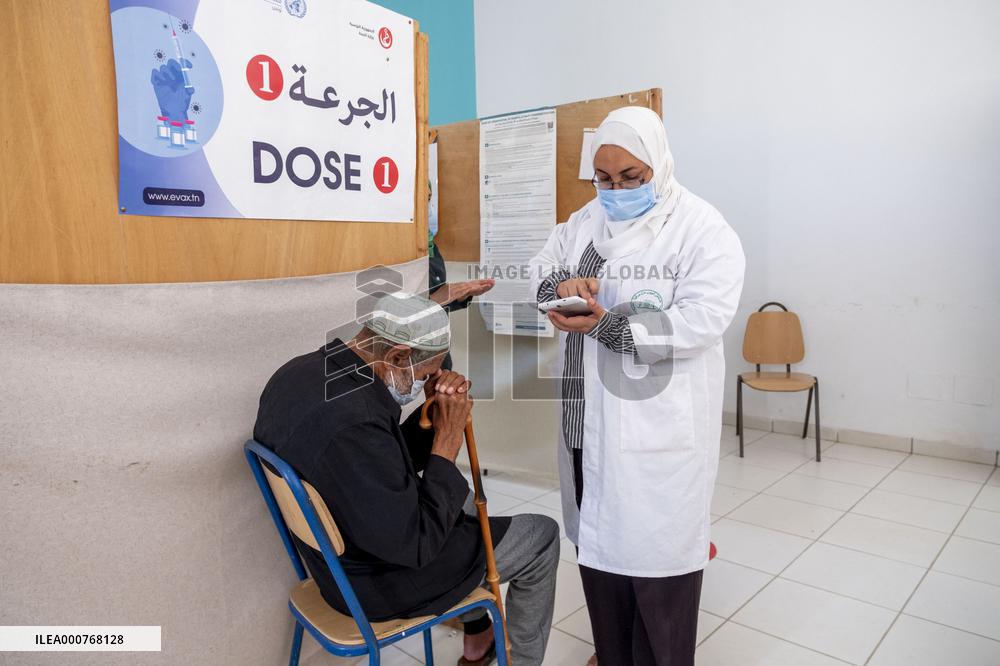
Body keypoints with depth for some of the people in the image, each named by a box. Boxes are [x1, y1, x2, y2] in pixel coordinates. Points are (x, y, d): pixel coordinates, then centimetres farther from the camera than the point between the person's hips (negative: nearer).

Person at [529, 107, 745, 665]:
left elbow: (701, 320, -18)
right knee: (598, 539, 16)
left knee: (658, 546, 4)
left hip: (661, 422, -5)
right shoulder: (586, 221, 12)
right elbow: (538, 270, 12)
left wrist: (605, 326, -22)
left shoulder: (704, 229, -7)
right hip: (591, 417, 6)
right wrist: (561, 284, -12)